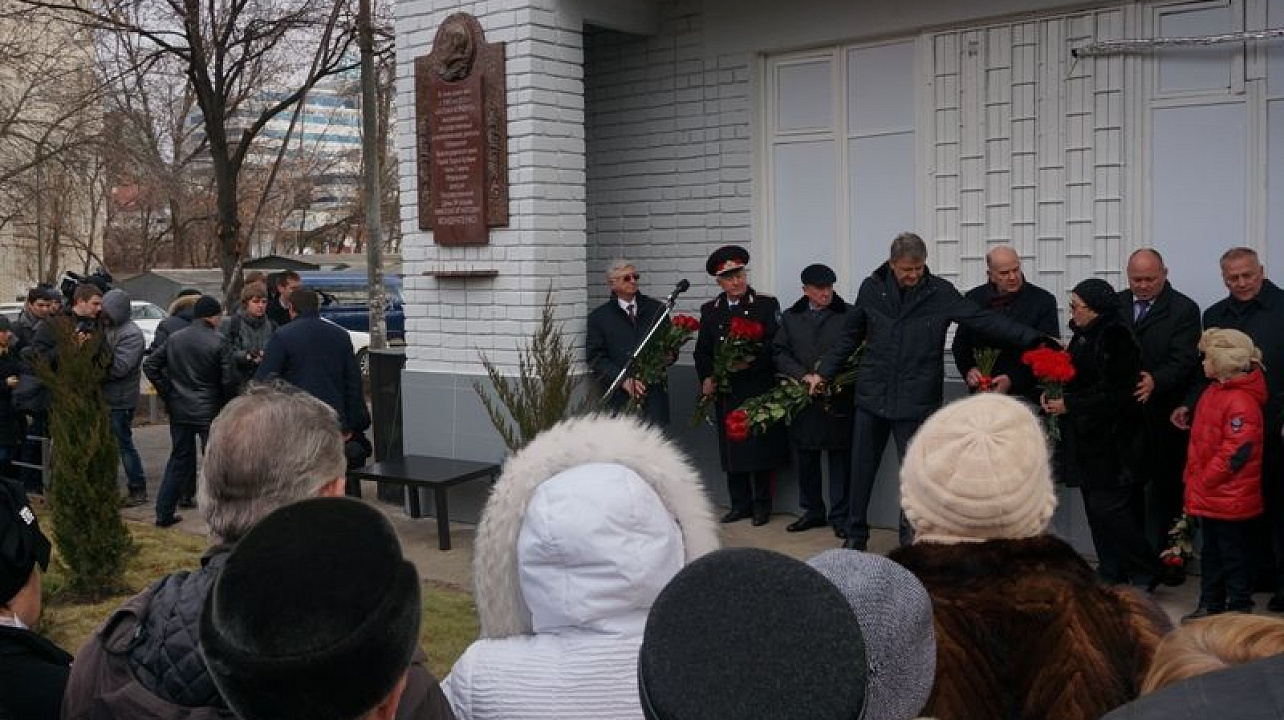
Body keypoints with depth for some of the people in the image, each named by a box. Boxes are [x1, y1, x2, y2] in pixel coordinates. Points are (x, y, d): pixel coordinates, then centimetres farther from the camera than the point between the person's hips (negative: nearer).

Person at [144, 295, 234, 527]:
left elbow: (150, 365, 6)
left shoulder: (173, 339, 4)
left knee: (179, 458, 14)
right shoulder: (217, 342, -12)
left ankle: (164, 512, 15)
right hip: (209, 411, -5)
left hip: (179, 410, 5)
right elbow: (227, 379, -13)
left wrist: (167, 393, 11)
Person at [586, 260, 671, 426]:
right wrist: (623, 380, -11)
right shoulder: (599, 316, 7)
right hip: (620, 397, -1)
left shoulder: (656, 308, 14)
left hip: (654, 393, 1)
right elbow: (595, 358, 2)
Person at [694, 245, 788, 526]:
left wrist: (752, 361, -19)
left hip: (759, 390, -3)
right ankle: (740, 504, 16)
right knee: (732, 451, 6)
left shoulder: (767, 305, 1)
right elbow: (702, 352, 12)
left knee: (761, 448, 0)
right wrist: (706, 379, -3)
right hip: (726, 394, 3)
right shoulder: (710, 311, 11)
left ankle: (762, 504, 11)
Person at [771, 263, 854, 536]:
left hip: (840, 399, -3)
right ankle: (812, 511, 24)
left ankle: (840, 516, 11)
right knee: (805, 460, 11)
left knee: (840, 460, 2)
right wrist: (804, 376, -10)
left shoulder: (849, 315, 0)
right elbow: (778, 353, 5)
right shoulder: (791, 317, 10)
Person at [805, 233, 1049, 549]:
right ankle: (856, 534, 25)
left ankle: (912, 541, 21)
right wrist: (823, 372, 11)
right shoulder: (871, 288, 2)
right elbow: (850, 336, 12)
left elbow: (985, 320, -9)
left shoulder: (940, 292, -4)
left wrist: (1035, 339, -17)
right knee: (861, 470, 9)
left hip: (916, 401, -2)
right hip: (871, 395, 2)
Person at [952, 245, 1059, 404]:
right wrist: (968, 370, -6)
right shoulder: (974, 298, 9)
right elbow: (960, 343, 16)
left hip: (1024, 395, -3)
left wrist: (1013, 379, -18)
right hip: (982, 393, 3)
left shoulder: (1043, 300, 0)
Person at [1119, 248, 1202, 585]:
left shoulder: (1184, 310, -2)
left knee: (1168, 487, 5)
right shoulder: (1114, 304, 10)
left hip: (1165, 415, -3)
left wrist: (1155, 381, -30)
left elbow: (1185, 360, -12)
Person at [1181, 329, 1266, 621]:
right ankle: (1210, 605, 26)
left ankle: (1239, 608, 14)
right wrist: (1193, 476, 13)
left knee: (1233, 553, 3)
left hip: (1231, 498, -9)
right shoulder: (1213, 392, 10)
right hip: (1209, 497, 9)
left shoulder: (1241, 401, -21)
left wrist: (1205, 479, -18)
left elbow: (1237, 450, -24)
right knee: (1210, 552, 17)